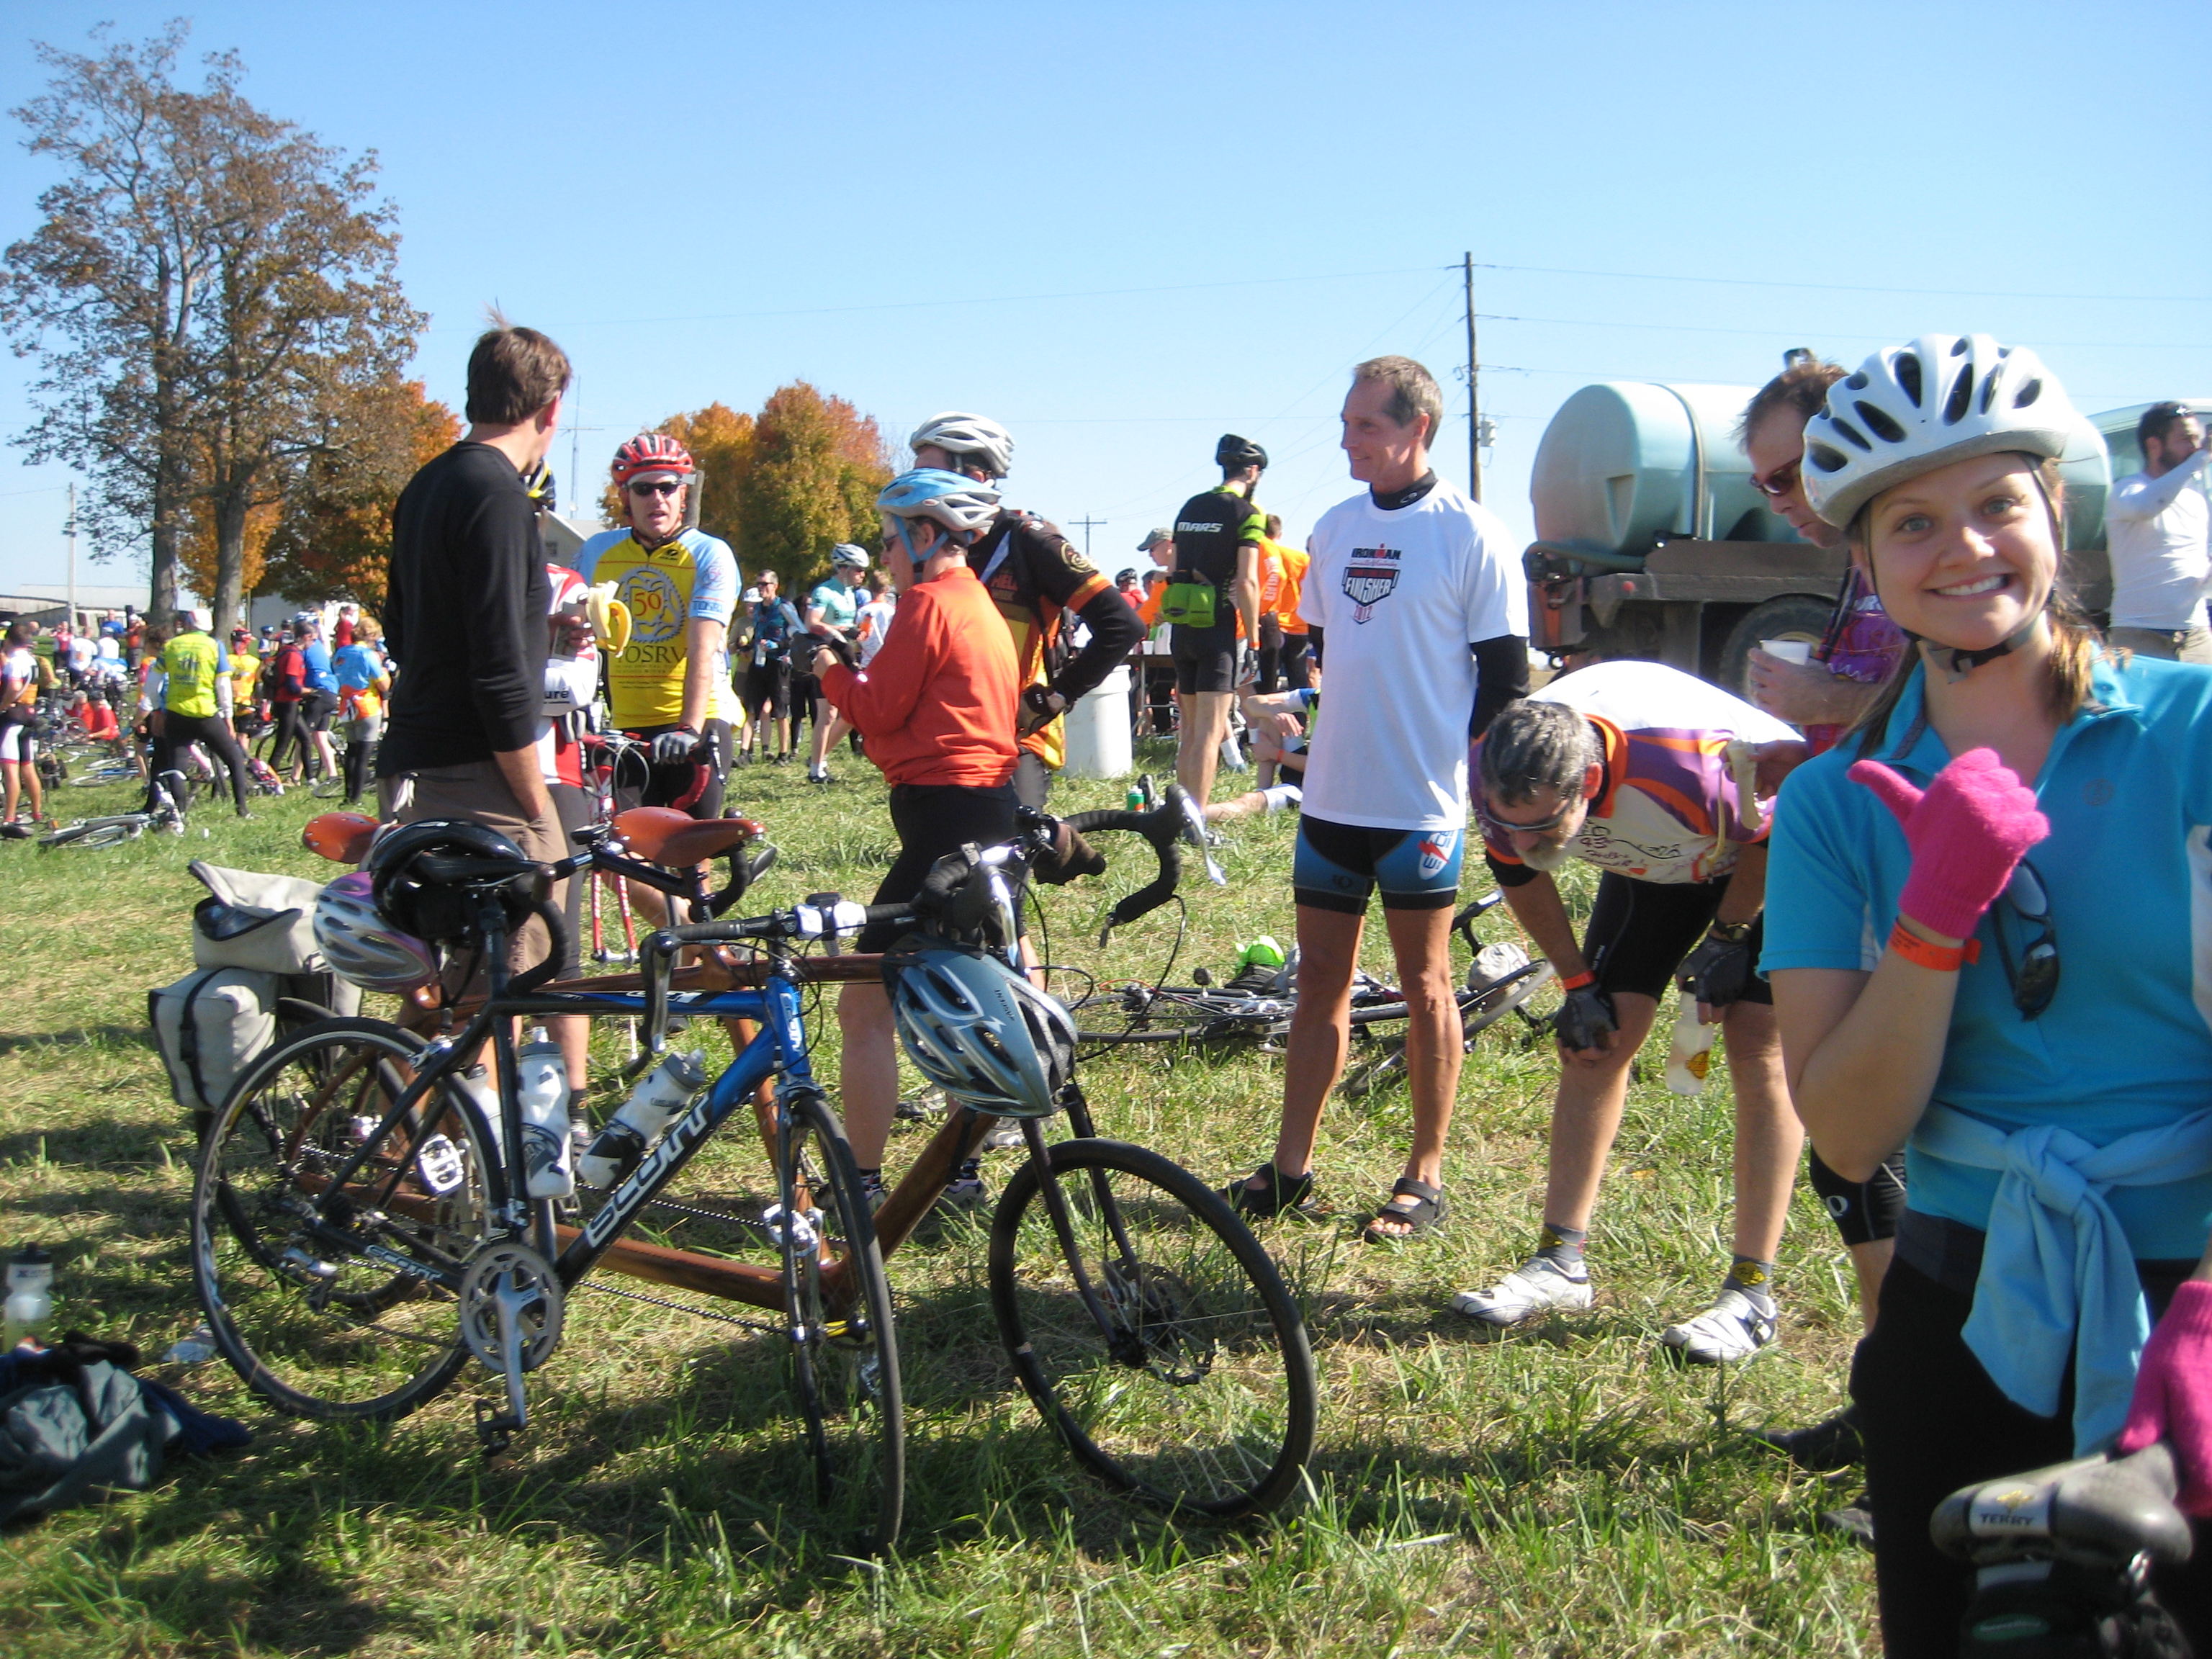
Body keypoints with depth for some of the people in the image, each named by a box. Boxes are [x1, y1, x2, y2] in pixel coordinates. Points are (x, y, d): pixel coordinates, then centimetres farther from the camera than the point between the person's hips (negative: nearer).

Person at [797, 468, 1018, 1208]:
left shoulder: (929, 601, -11)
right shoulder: (982, 606, 20)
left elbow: (879, 711, -11)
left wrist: (829, 670, 5)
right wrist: (850, 668, 13)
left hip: (945, 815, -11)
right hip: (989, 813, 11)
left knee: (864, 1004, -6)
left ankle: (862, 1183, -2)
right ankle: (961, 1168, 25)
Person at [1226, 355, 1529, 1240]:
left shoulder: (1471, 534, -8)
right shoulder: (1334, 527, 10)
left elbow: (1505, 675, -7)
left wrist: (1487, 784, -8)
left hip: (1423, 801, -6)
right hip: (1332, 793, 6)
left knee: (1425, 984, 5)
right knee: (1320, 977, 10)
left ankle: (1425, 1178, 15)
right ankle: (1290, 1167, 18)